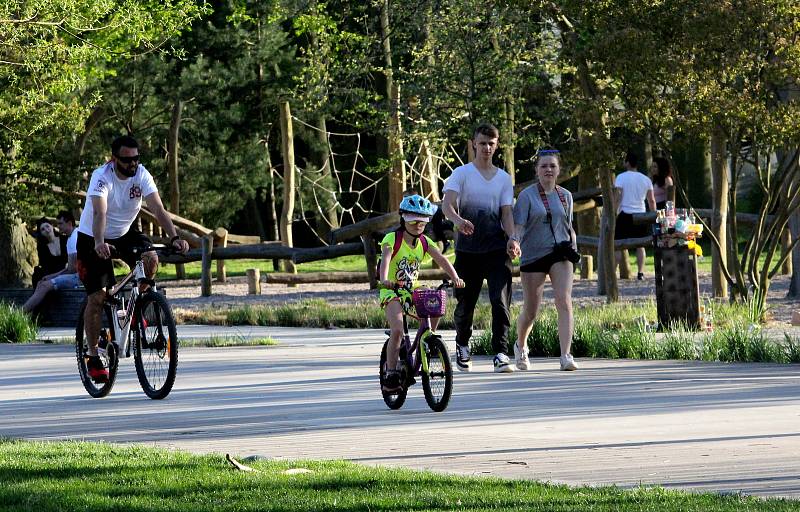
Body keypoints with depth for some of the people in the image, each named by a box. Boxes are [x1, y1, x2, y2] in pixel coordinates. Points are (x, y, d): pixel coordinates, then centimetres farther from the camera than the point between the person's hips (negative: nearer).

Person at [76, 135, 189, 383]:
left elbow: (158, 209, -25)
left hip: (124, 233, 3)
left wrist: (174, 237, -40)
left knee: (151, 259, -26)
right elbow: (100, 213, -42)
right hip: (92, 238, -3)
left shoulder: (141, 175, -16)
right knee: (97, 297, -9)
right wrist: (99, 244, -59)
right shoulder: (102, 176, -27)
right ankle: (93, 358, 3)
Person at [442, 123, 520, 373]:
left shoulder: (503, 178, 12)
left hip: (496, 248, 1)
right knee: (465, 301, 7)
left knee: (500, 300, -13)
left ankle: (501, 354, -16)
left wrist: (511, 238, -13)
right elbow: (447, 204, -13)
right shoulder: (461, 174, 2)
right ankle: (462, 345, 34)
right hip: (468, 247, -1)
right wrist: (458, 220, -36)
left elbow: (506, 212, 7)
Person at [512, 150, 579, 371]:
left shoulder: (565, 196, 11)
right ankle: (521, 346, 36)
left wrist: (573, 245, 8)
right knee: (530, 311, 5)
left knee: (564, 302, -17)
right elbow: (518, 226, -9)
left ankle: (566, 356, -23)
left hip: (559, 254, 2)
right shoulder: (527, 196, -2)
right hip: (533, 255, -2)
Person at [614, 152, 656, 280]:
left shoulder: (621, 177, -5)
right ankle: (641, 273, 2)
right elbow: (652, 201, 8)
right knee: (640, 246, 8)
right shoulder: (646, 179, 8)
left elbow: (617, 197, -12)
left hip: (625, 214, -4)